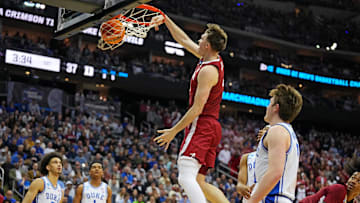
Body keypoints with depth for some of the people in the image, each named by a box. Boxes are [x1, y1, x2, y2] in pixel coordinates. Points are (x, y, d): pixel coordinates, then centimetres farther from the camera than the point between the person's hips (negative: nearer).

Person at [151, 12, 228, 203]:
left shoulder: (208, 70, -16)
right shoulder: (212, 59, 12)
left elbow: (197, 109, -18)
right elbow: (184, 40, 27)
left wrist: (173, 131, -13)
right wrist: (166, 20, 27)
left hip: (202, 126, -10)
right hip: (211, 128, 10)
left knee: (186, 177, -20)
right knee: (198, 182, 10)